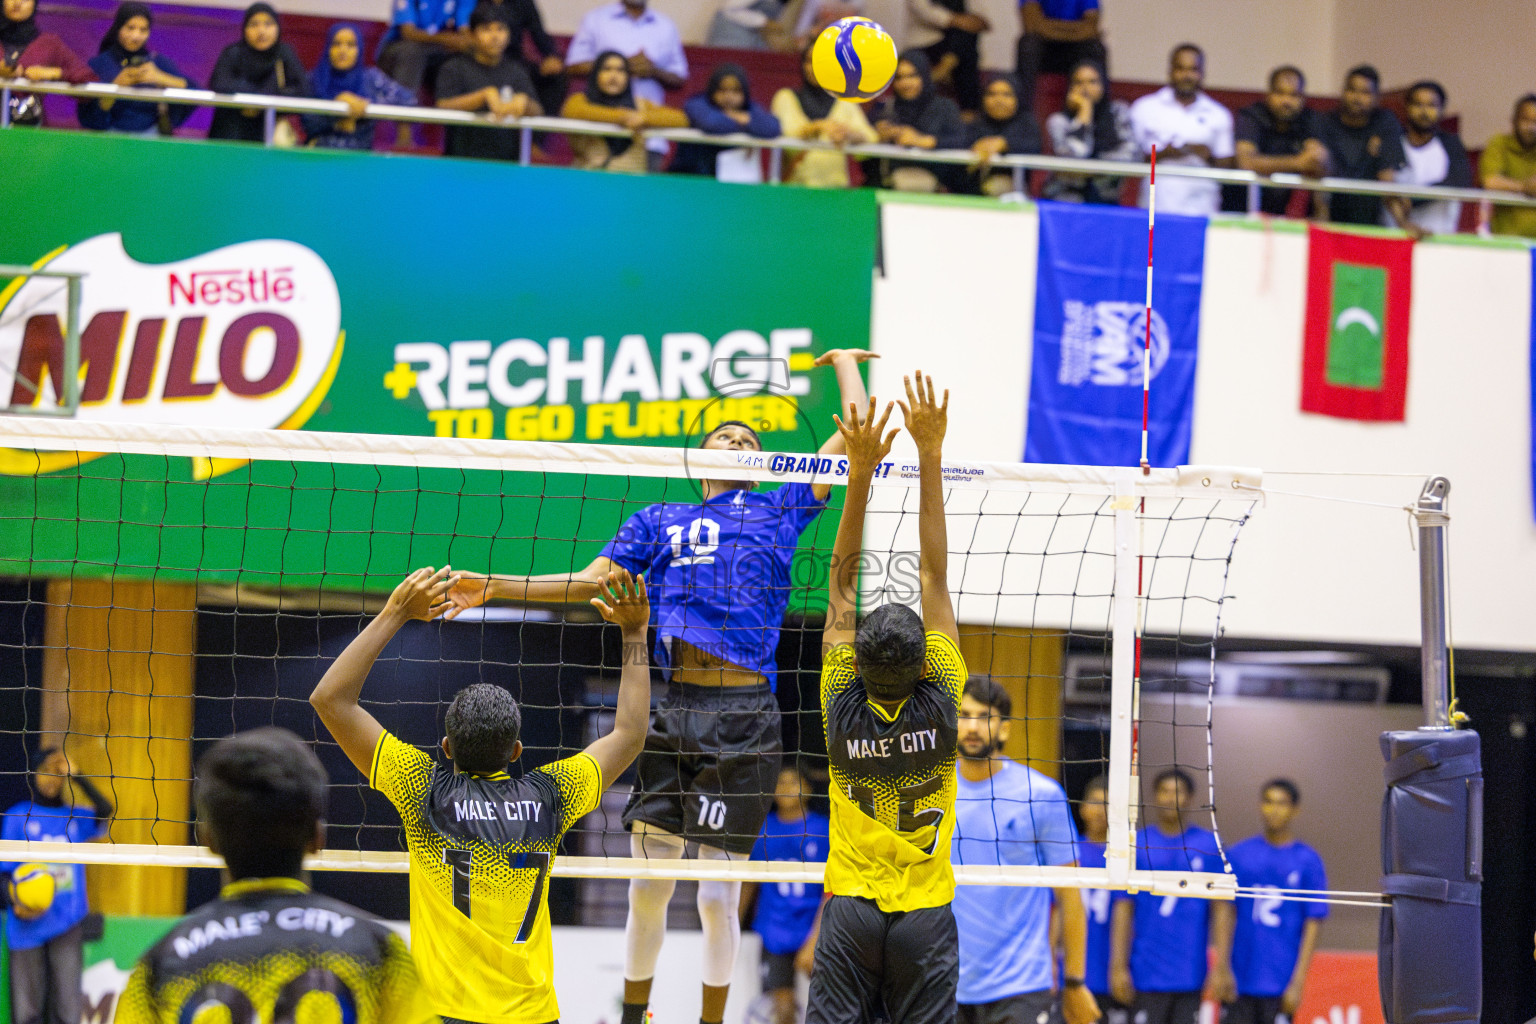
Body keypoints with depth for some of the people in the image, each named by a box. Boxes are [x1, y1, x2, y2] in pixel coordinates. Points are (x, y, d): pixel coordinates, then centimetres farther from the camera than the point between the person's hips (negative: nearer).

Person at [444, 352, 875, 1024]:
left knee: (718, 894, -1)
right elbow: (592, 580, 16)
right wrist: (495, 587, 10)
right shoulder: (658, 521, 19)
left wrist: (846, 363, 29)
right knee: (648, 887, 3)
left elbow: (854, 439, 16)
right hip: (675, 710, 2)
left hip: (745, 716, -2)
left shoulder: (778, 511, 15)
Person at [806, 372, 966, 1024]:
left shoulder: (843, 708, -9)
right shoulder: (939, 703, -10)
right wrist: (930, 455, -5)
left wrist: (861, 469, -6)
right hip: (926, 915, 0)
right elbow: (935, 574, -8)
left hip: (851, 910, 0)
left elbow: (843, 580, -5)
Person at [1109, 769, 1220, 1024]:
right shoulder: (1136, 844, 4)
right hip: (1147, 975, -1)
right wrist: (1118, 967, -5)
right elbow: (1123, 910, 2)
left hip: (1191, 976, 1)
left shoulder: (1208, 845, 6)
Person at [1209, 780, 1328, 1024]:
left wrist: (1298, 983, -7)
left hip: (1280, 985, -2)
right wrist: (1221, 968, -5)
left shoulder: (1308, 861, 2)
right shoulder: (1239, 855, 7)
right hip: (1239, 982, 2)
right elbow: (1224, 912, 4)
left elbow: (1313, 925, 0)